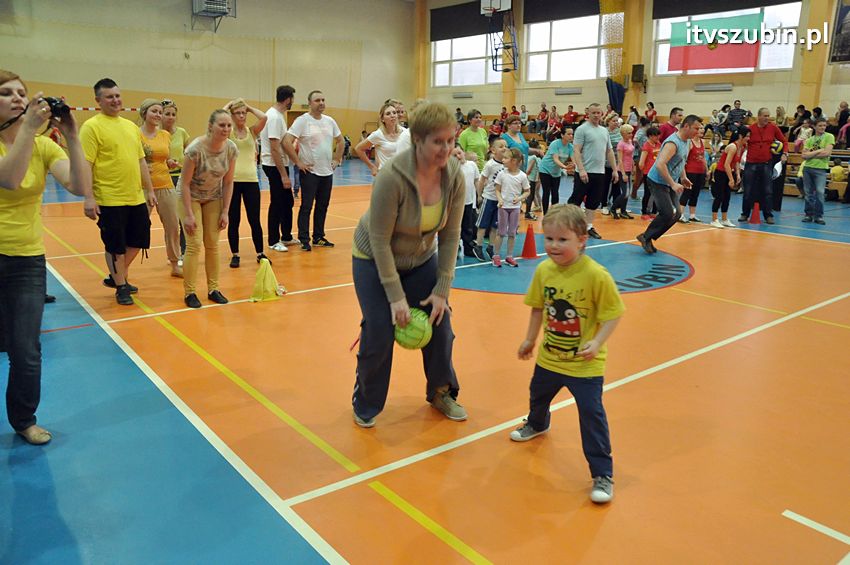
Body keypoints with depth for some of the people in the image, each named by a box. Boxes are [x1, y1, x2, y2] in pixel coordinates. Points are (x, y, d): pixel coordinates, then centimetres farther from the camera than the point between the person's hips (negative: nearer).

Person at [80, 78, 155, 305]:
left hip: (136, 198, 7)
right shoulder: (92, 127, -7)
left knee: (137, 240, 15)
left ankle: (116, 277, 35)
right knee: (115, 246, 4)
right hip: (110, 199, -7)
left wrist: (149, 190, 15)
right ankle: (121, 287, 22)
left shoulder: (131, 126, 13)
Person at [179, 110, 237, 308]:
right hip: (190, 197, -4)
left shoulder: (231, 149, -14)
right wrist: (188, 215, -20)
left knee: (212, 244, 3)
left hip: (214, 198, 4)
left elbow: (228, 182, -4)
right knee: (194, 244, -8)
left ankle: (213, 289, 14)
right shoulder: (195, 149, -28)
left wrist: (225, 212, -5)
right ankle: (189, 292, 2)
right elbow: (185, 183, -20)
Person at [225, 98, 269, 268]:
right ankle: (235, 255, 17)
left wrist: (249, 107, 3)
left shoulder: (252, 131, 7)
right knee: (233, 220, 6)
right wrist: (229, 104, -1)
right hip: (232, 181, -1)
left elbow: (264, 117, -12)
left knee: (254, 220, 5)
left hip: (251, 180, 1)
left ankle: (260, 253, 16)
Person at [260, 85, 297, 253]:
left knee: (287, 201, 17)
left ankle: (286, 237, 29)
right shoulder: (275, 117, -19)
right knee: (277, 204, 0)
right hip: (275, 166, -10)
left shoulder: (277, 114, 10)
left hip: (280, 164, 10)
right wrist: (284, 175, -23)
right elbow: (274, 148, -23)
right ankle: (273, 241, 11)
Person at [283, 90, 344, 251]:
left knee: (322, 206, 12)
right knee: (306, 206, -1)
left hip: (327, 172, 6)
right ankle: (304, 240, 7)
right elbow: (287, 142, -16)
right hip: (310, 172, -6)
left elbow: (341, 141, 21)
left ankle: (319, 237, 23)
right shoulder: (302, 120, -10)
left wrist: (337, 159, 11)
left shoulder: (330, 121, 8)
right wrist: (298, 162, -15)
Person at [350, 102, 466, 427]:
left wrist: (442, 290, -12)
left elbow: (450, 236, -10)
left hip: (421, 259, 5)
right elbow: (380, 240, -25)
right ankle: (365, 405, 17)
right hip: (375, 260, -4)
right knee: (379, 334, -8)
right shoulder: (392, 177, -32)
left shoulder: (454, 175, -18)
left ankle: (441, 393, 26)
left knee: (439, 325, 0)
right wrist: (396, 297, -23)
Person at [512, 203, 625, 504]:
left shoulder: (596, 275, -24)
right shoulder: (543, 270, -8)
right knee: (538, 396, 28)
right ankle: (537, 424, 63)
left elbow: (613, 314, -17)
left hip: (585, 364, -6)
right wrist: (530, 339, 13)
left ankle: (603, 474, 10)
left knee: (591, 414, -7)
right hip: (549, 356, 6)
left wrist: (596, 343, -29)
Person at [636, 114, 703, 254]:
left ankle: (649, 238, 16)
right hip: (658, 182, -9)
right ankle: (646, 237, 4)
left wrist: (683, 177, 10)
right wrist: (673, 184, -32)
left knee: (676, 214, 5)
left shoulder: (687, 142, 8)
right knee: (667, 214, -15)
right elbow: (660, 164, -32)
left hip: (670, 183, 9)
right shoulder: (673, 142, -23)